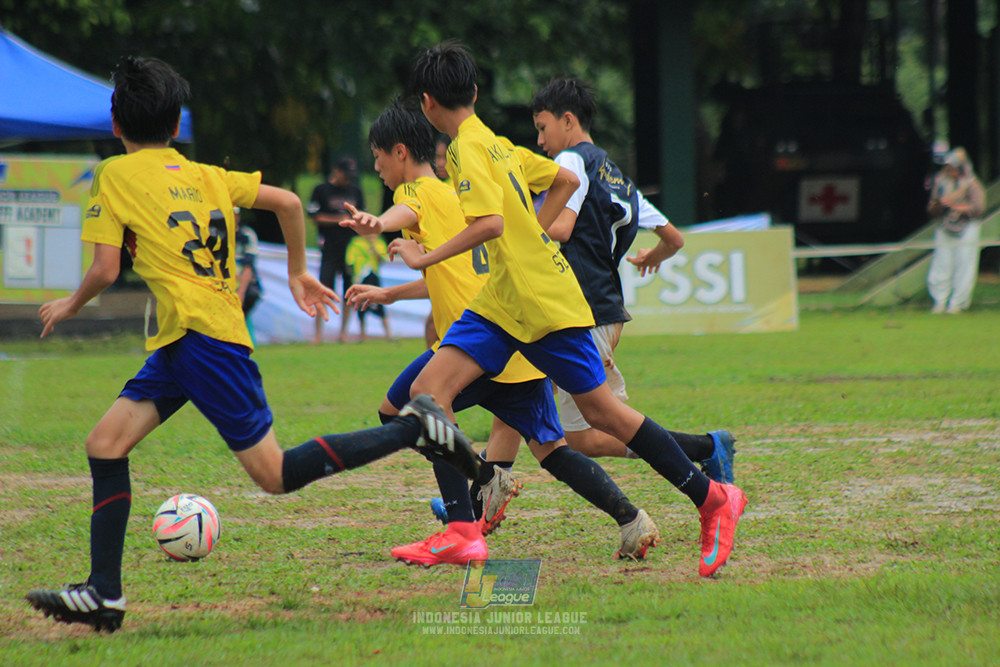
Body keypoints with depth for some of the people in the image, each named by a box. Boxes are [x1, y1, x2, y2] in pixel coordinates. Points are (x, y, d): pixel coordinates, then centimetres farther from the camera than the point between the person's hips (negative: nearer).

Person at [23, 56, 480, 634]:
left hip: (201, 336, -8)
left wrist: (72, 304, 13)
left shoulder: (115, 176, -1)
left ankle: (414, 429, -9)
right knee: (105, 443, 5)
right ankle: (103, 595, 1)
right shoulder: (206, 176, 16)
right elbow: (288, 202, 13)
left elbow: (106, 269, -7)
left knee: (275, 474, -6)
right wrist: (299, 273, 26)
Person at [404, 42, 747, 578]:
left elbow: (490, 223, -27)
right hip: (501, 302, 10)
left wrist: (427, 258, -21)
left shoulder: (468, 148, -13)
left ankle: (713, 500, 6)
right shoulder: (494, 142, 15)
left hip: (543, 302, -10)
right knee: (428, 391, -3)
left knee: (601, 411, -3)